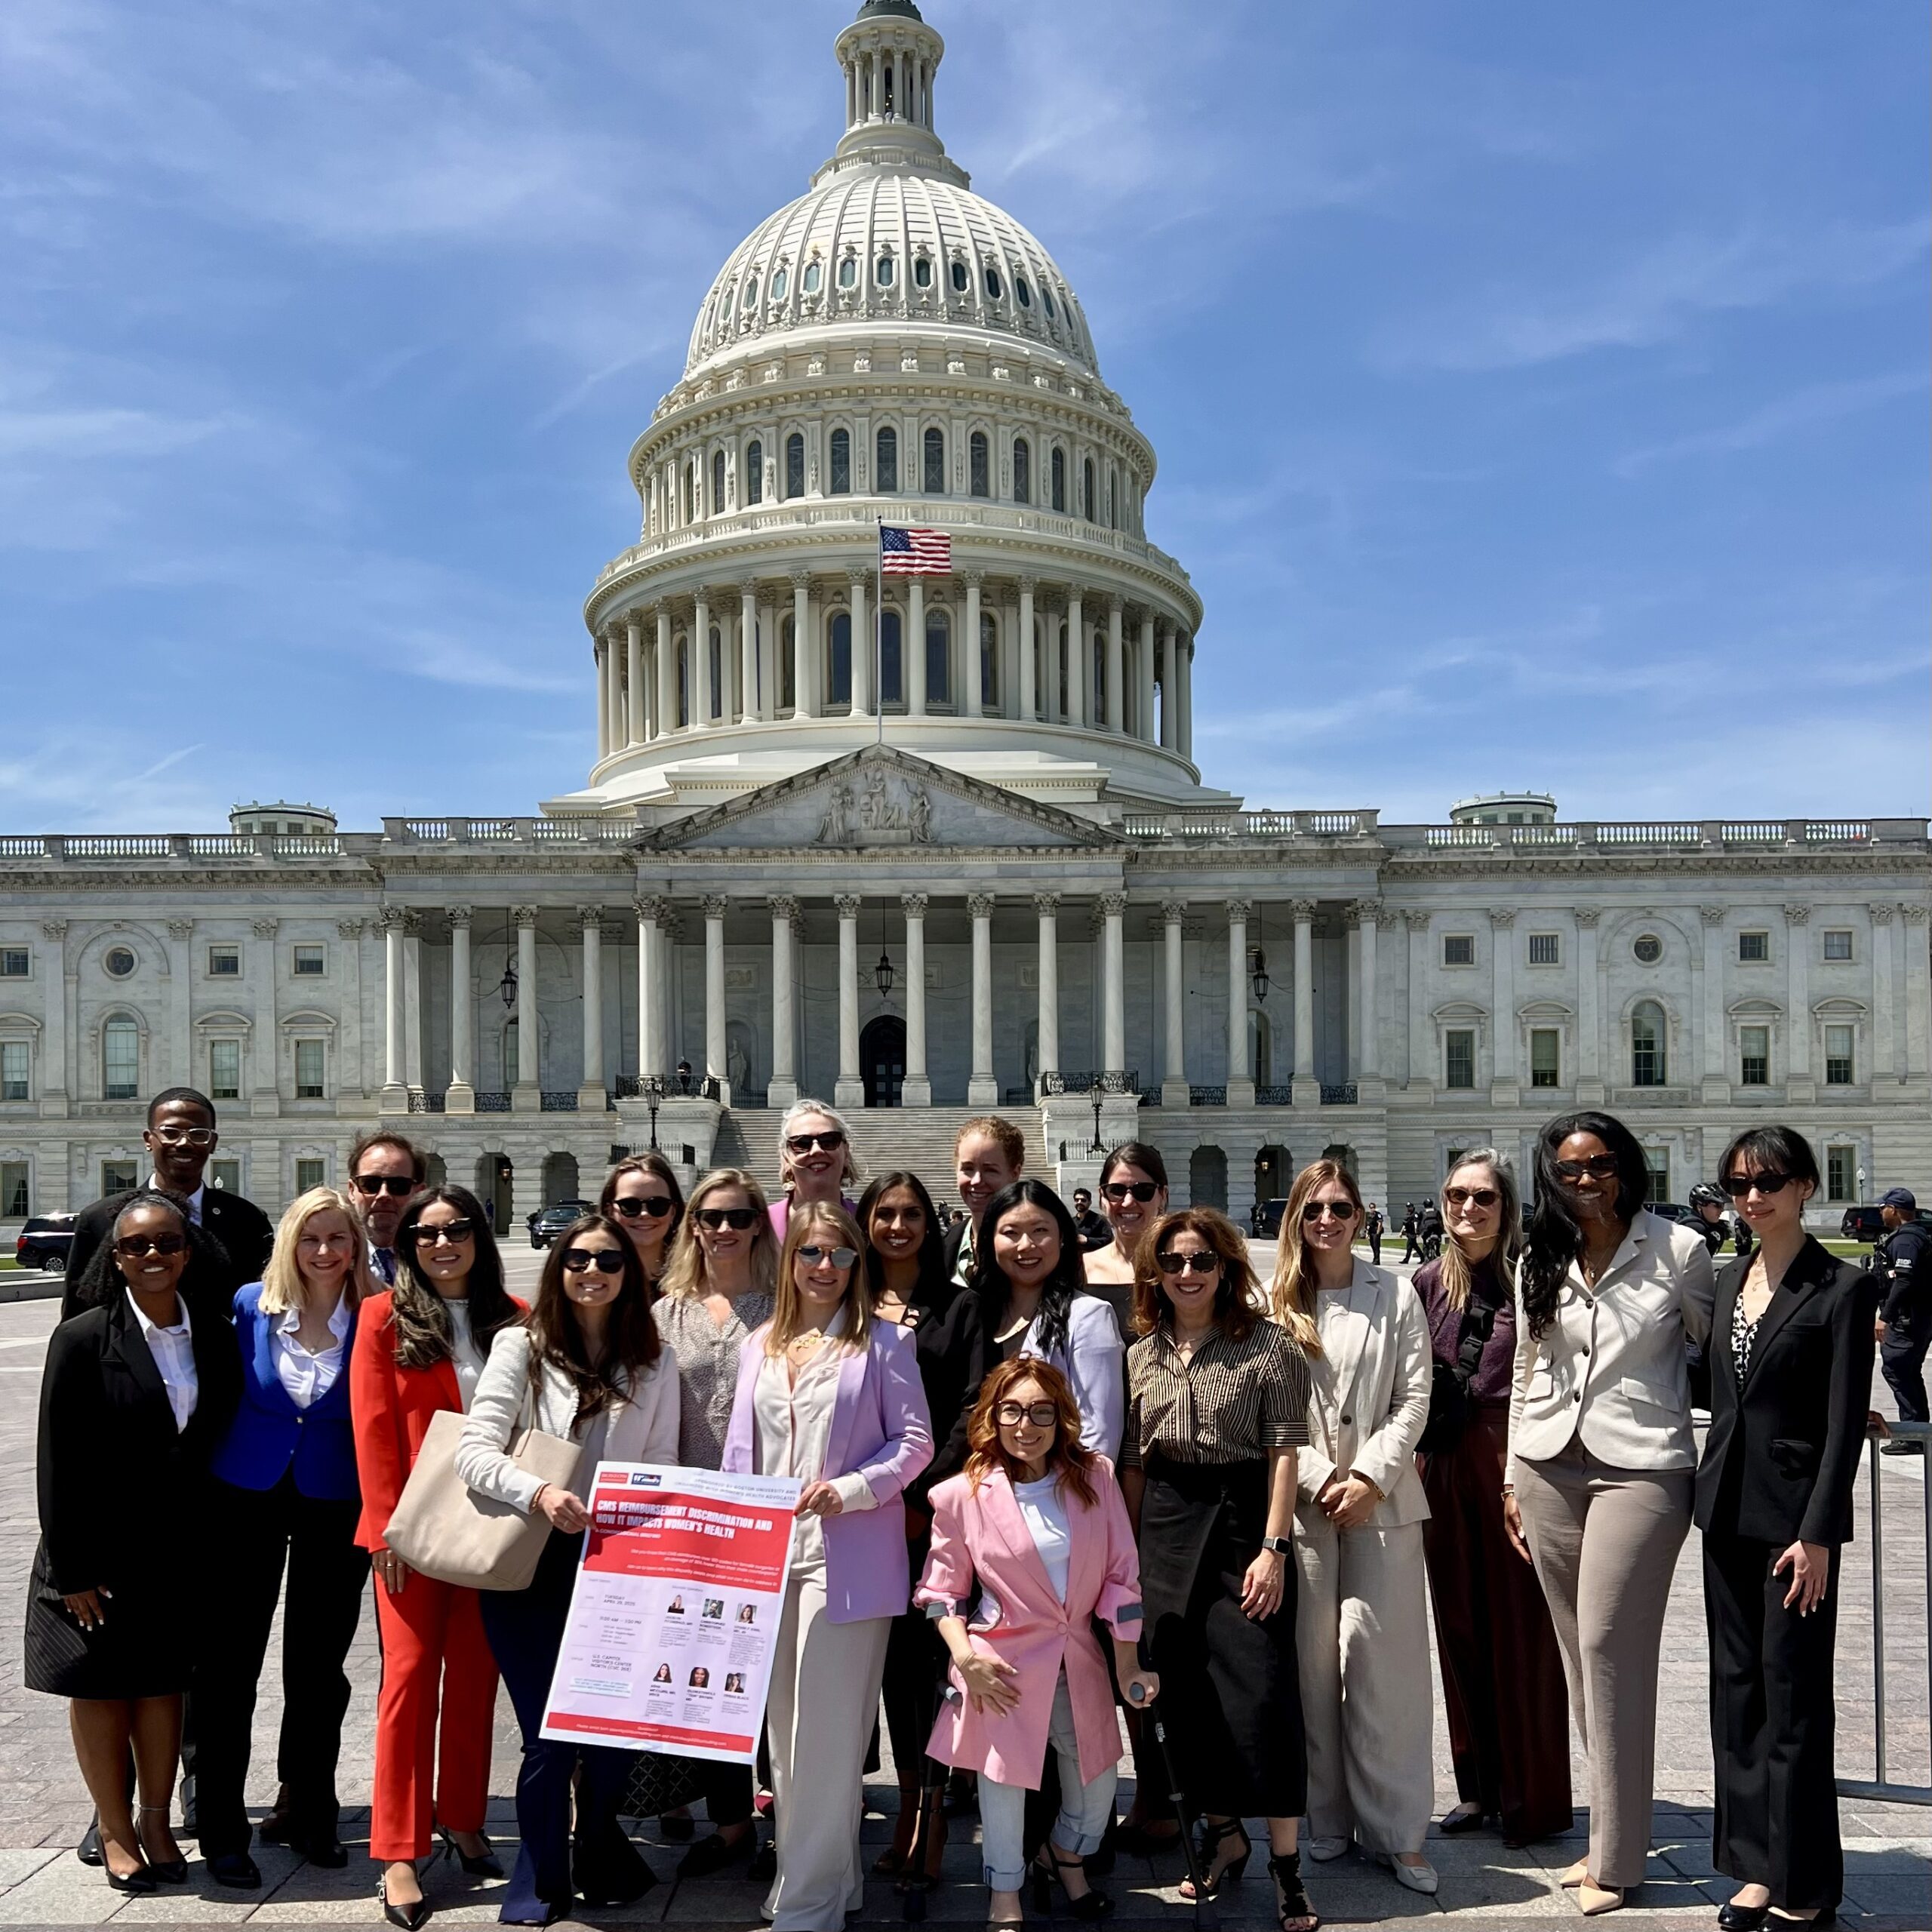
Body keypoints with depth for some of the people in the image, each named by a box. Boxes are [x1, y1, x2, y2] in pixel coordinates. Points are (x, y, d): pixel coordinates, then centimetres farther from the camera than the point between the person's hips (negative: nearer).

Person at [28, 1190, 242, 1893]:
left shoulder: (213, 1334, -1)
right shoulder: (83, 1338, -13)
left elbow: (218, 1438, 4)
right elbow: (58, 1463, -12)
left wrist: (212, 1546, 1)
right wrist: (72, 1570, -13)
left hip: (178, 1550, 3)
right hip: (100, 1551, -3)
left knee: (164, 1683, 13)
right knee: (100, 1688, 10)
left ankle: (157, 1822, 29)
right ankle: (116, 1831, 26)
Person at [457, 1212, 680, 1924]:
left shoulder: (655, 1360, 6)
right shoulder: (521, 1346, -2)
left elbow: (663, 1462, 7)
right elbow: (474, 1451, -11)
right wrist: (539, 1494, -27)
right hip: (529, 1566, -2)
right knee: (548, 1730, 0)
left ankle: (601, 1852, 34)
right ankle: (540, 1879, 24)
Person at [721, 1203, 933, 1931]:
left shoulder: (883, 1341, -1)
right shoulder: (760, 1347, 12)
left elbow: (914, 1440, -4)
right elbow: (741, 1452, 14)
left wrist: (850, 1490, -17)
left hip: (849, 1554, -5)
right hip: (769, 1551, 5)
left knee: (828, 1727, -4)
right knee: (783, 1722, 11)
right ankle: (816, 1869, 26)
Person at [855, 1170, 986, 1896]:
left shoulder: (958, 1307, 5)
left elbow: (972, 1406, -3)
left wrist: (927, 1491, -13)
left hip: (934, 1506, -3)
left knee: (925, 1651, -3)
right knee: (894, 1654, 9)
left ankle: (932, 1813, 5)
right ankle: (911, 1802, 20)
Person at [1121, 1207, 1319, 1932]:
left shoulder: (1266, 1343, -4)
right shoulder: (1141, 1354, 8)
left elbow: (1285, 1450, -7)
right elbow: (1132, 1461, 12)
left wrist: (1274, 1547, -13)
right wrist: (1129, 1549, 9)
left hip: (1242, 1516, -4)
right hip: (1165, 1525, 4)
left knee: (1260, 1687, -7)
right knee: (1186, 1690, 9)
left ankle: (1286, 1860, 4)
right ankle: (1223, 1835, 25)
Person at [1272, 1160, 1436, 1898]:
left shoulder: (1395, 1296, 6)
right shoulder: (1274, 1302, 5)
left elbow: (1414, 1400, 2)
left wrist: (1371, 1478, -8)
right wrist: (1319, 1481, -8)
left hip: (1382, 1499, 0)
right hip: (1300, 1499, 0)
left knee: (1384, 1657, -2)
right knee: (1310, 1658, 3)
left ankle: (1397, 1830, 6)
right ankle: (1325, 1819, 15)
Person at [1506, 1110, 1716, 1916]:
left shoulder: (1678, 1250, -2)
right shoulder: (1539, 1260, 9)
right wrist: (1514, 1480, 13)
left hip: (1640, 1468, -4)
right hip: (1549, 1466, 4)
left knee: (1609, 1650, -7)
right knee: (1577, 1652, 8)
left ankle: (1616, 1859, 4)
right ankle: (1613, 1828, 20)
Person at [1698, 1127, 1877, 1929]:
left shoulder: (1843, 1287, -9)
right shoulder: (1729, 1282, 10)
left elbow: (1845, 1425, -12)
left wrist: (1817, 1534, -16)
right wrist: (1712, 1497, 11)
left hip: (1795, 1514, -6)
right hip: (1728, 1507, 6)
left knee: (1793, 1692, 1)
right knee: (1737, 1687, 11)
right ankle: (1756, 1864, 22)